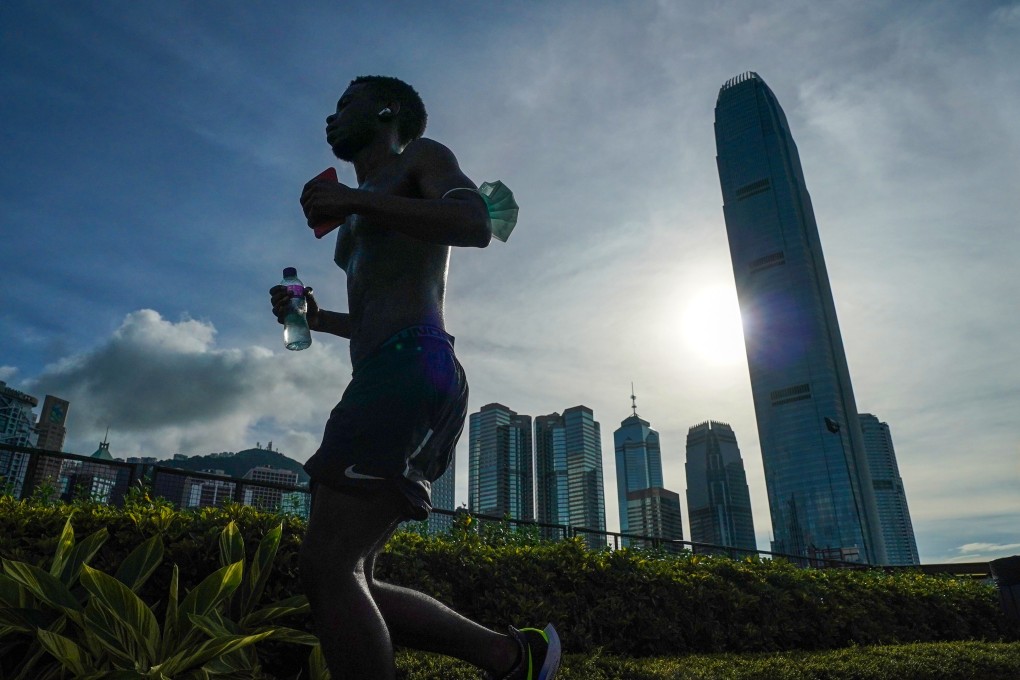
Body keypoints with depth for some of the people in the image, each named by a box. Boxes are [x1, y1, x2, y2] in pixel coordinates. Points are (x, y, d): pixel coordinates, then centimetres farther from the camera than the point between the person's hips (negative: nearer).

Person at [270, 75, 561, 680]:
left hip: (412, 371, -10)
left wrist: (355, 200, -10)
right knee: (346, 579, 3)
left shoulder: (421, 156, 12)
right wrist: (316, 317, 24)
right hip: (383, 379, 10)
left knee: (327, 568, -18)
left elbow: (476, 224, -10)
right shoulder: (364, 210, 36)